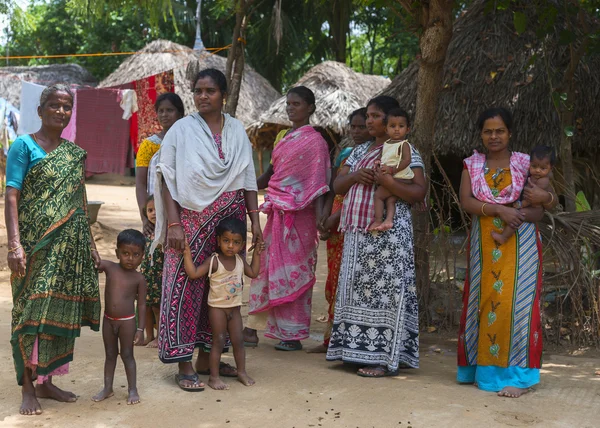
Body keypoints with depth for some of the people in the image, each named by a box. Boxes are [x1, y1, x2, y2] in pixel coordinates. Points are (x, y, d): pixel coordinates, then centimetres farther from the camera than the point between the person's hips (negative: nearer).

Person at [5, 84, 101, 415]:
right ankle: (28, 388, 1)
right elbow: (11, 197, -10)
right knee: (32, 311, -5)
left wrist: (90, 245, 16)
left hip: (69, 245, 5)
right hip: (36, 243, -5)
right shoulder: (24, 146, -1)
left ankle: (47, 381, 18)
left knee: (61, 312, 7)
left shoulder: (75, 154, 15)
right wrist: (14, 244, -20)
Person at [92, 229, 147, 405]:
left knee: (127, 355, 6)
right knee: (110, 354, 14)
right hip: (108, 320, 3)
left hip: (127, 321, -3)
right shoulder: (109, 267, -4)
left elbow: (142, 305, -5)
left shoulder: (139, 279, -9)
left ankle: (132, 389, 17)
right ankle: (107, 388, 25)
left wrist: (140, 329, -7)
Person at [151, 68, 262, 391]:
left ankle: (206, 357, 17)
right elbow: (168, 180, -4)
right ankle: (184, 365, 1)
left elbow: (248, 179, 11)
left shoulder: (236, 130, 9)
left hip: (230, 220, 4)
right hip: (192, 219, -3)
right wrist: (173, 224, -12)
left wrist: (255, 220, 5)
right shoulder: (181, 130, -1)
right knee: (186, 286, -5)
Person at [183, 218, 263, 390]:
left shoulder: (240, 260, 1)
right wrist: (187, 254, -31)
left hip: (235, 307, 5)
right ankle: (214, 377, 4)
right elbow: (193, 273, -24)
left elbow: (253, 273, 15)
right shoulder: (213, 261, -16)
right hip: (217, 307, -5)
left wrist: (256, 254, 9)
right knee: (218, 341, -3)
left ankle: (242, 372, 22)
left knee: (238, 340, 9)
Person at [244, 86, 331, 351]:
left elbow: (319, 184, -12)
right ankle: (253, 329, 15)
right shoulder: (286, 138, 16)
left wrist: (320, 220, -19)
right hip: (278, 213, 7)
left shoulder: (314, 141, -7)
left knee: (292, 271, -2)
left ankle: (293, 335, 6)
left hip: (298, 214, -7)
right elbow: (271, 174, 20)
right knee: (269, 267, 9)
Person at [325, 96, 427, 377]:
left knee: (384, 291, -8)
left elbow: (418, 193, -11)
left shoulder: (405, 152, -1)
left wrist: (386, 181, -24)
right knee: (358, 290, 7)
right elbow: (337, 186, 14)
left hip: (388, 234, -7)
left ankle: (385, 358, -4)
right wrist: (355, 176, -7)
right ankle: (360, 350, 15)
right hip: (357, 234, 7)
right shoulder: (360, 151, 18)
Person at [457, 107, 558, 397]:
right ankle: (484, 368, 13)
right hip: (484, 245, 2)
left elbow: (538, 210, 1)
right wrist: (499, 210, -19)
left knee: (515, 303, -8)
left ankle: (516, 374, -6)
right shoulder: (472, 166, 9)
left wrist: (546, 198, -22)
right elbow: (466, 202, -5)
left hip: (519, 244, -2)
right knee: (484, 303, 3)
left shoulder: (525, 164, 4)